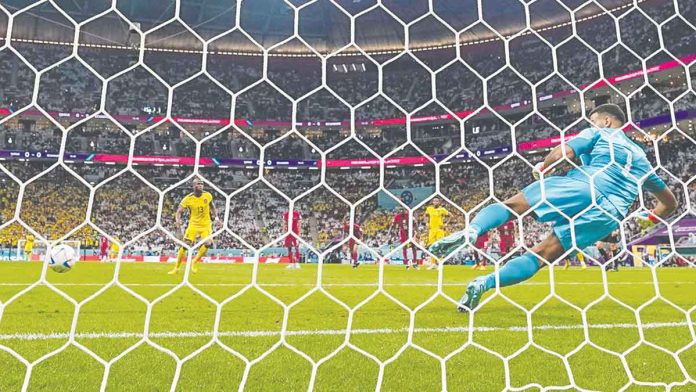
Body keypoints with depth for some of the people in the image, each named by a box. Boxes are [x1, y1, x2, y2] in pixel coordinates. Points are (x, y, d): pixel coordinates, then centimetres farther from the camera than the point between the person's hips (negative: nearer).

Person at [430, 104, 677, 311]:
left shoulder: (598, 133, 19)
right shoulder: (640, 156, 35)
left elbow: (563, 153, 0)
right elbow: (670, 201, 37)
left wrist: (542, 167, 18)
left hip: (581, 186, -4)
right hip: (609, 214, 4)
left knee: (510, 204, 3)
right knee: (542, 255, 0)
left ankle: (471, 230, -29)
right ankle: (484, 283, -19)